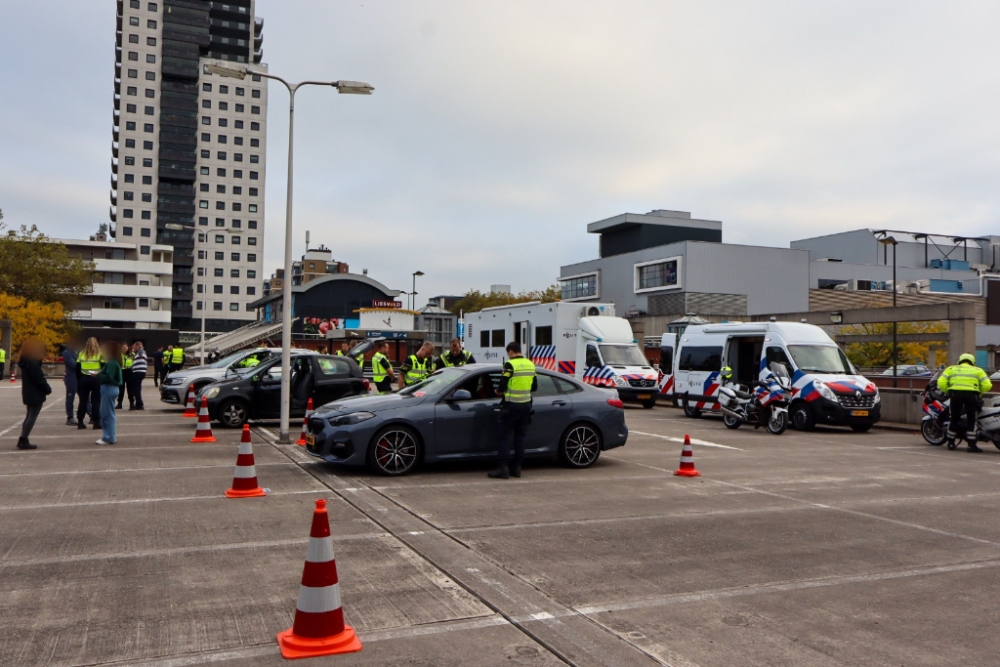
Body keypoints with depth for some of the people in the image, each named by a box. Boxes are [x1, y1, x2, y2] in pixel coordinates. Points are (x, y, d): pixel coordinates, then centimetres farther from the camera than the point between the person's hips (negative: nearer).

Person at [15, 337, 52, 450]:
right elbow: (39, 379, -20)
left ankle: (22, 440, 18)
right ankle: (23, 441, -9)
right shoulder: (32, 364, -19)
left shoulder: (26, 362, 12)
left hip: (28, 394, 10)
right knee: (32, 416, -6)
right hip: (35, 394, -10)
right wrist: (48, 389, -8)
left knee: (29, 416, 17)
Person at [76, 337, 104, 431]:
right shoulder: (100, 354, -3)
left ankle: (80, 422, 11)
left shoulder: (81, 354, 6)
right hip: (96, 380, -3)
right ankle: (96, 422, -2)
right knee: (96, 401, 0)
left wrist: (78, 380, 14)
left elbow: (77, 368, 7)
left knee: (83, 401, 9)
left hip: (84, 379, 3)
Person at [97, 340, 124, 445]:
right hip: (111, 388, 10)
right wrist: (99, 375, 3)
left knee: (107, 413, -5)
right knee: (109, 413, 16)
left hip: (109, 388, -10)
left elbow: (108, 377, -24)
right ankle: (109, 436, 23)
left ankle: (108, 438, 0)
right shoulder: (113, 362, 13)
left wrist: (98, 375, -13)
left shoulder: (112, 363, -17)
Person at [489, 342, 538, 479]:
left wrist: (498, 391, 7)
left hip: (511, 405, -7)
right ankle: (517, 468, 15)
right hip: (526, 405, 7)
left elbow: (502, 386, -14)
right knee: (520, 436, 13)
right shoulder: (530, 364, 9)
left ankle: (503, 468, -7)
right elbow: (534, 386, 15)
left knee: (503, 436, -1)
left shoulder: (510, 365, -13)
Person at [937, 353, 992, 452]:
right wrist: (978, 393, 22)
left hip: (956, 393, 1)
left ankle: (951, 443, 21)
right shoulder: (978, 370, 23)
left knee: (954, 418, 13)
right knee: (971, 419, 9)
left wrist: (947, 392, 20)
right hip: (971, 394, -1)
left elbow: (941, 382, 7)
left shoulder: (951, 368, 23)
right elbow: (987, 385, 7)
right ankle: (972, 444, 6)